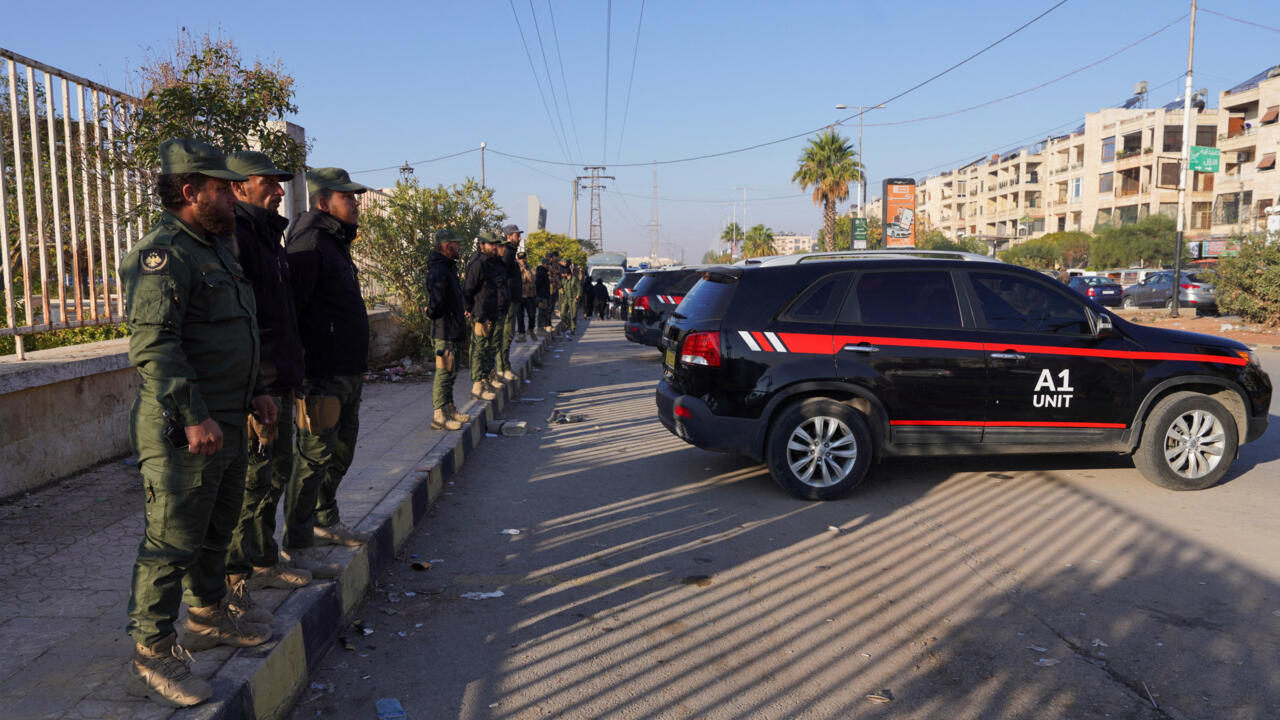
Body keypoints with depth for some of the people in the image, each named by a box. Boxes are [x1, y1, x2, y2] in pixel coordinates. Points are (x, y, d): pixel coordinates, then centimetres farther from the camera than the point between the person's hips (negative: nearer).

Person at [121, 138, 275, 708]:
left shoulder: (215, 250, 17)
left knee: (216, 531, 21)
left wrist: (254, 390, 21)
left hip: (226, 424, 10)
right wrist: (192, 417, -27)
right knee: (173, 540, -2)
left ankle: (210, 619, 37)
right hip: (183, 431, -10)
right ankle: (152, 658, 9)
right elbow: (153, 343, -24)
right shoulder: (163, 254, -16)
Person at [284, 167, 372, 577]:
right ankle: (296, 544, 6)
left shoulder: (336, 243, 18)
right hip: (322, 375, -10)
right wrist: (296, 371, -23)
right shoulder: (310, 243, -14)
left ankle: (326, 522, 35)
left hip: (348, 373, 10)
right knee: (315, 456, -4)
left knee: (341, 450, 19)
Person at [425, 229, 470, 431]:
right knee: (444, 372, -5)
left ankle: (449, 409, 28)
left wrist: (462, 310, 12)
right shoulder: (439, 271, -18)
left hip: (452, 331, 11)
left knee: (450, 371, 18)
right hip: (445, 331, -11)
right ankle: (439, 415, 1)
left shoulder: (448, 268, 16)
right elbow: (435, 303, -26)